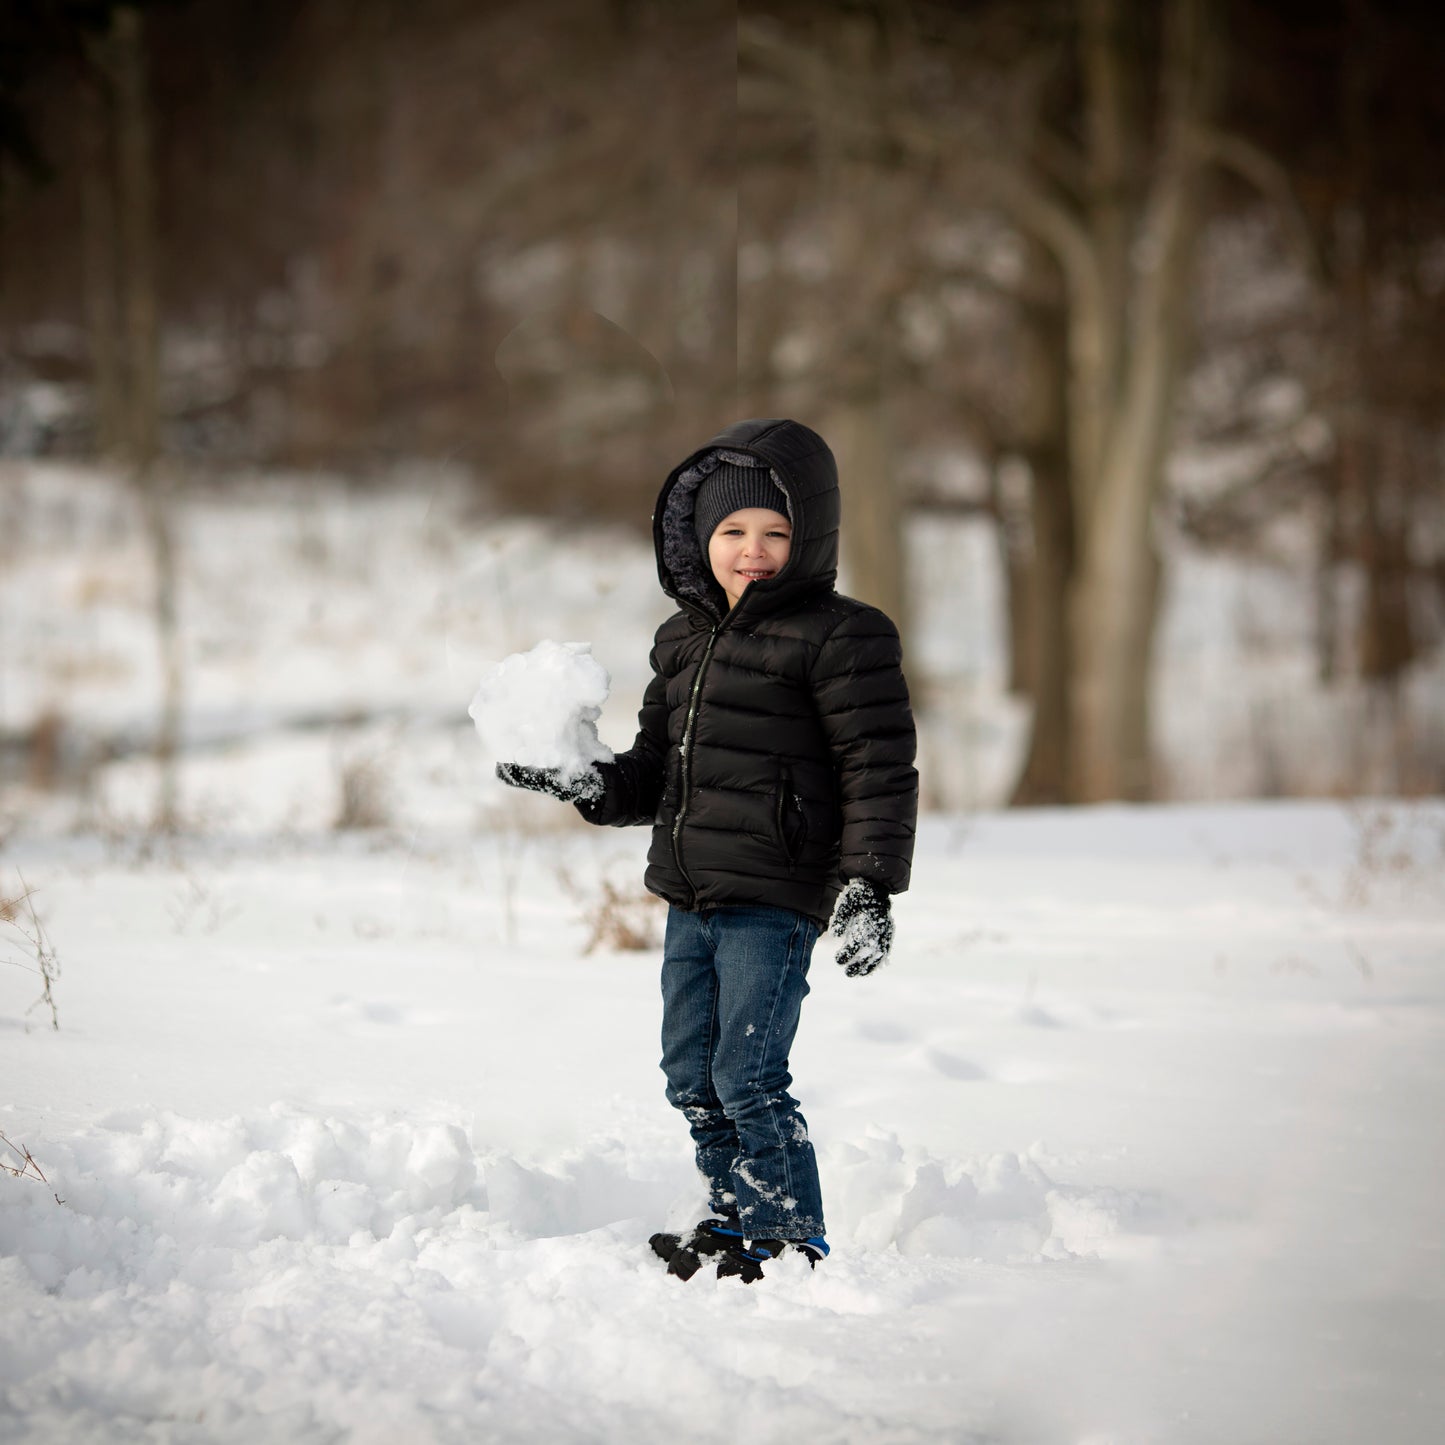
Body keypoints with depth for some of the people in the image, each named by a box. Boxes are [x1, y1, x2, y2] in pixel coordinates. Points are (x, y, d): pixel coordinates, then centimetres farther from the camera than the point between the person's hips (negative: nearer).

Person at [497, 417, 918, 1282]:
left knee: (747, 1077, -9)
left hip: (775, 899, -8)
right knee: (692, 1075, 13)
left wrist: (867, 886, -17)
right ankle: (735, 1222, 28)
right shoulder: (684, 640, 14)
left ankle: (794, 1244, 2)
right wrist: (587, 786, 4)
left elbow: (881, 769, -10)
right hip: (691, 897, 8)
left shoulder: (839, 638, -8)